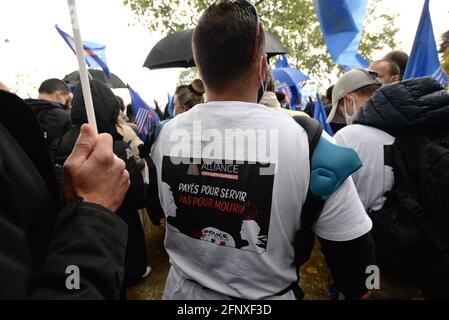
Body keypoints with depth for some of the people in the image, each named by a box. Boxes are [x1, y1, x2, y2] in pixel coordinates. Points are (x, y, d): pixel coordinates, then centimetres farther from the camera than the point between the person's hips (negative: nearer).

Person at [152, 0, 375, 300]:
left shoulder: (165, 134, -14)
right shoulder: (307, 139, -25)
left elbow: (159, 212, 2)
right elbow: (353, 250, -16)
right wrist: (359, 291, 3)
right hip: (265, 296, -1)